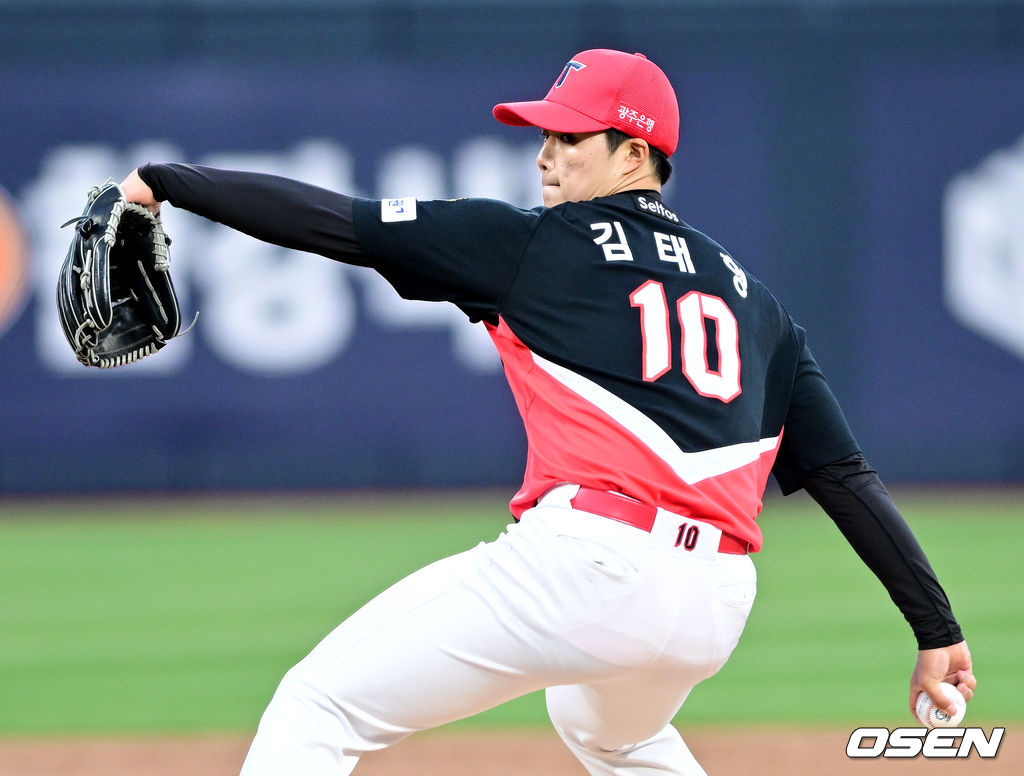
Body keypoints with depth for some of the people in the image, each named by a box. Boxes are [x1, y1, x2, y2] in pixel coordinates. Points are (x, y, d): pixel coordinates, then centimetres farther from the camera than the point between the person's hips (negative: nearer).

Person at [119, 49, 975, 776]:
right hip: (718, 605, 7)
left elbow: (332, 221, 6)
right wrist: (936, 627, 17)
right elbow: (846, 475, 17)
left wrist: (165, 182, 14)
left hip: (589, 563, -7)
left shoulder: (531, 244, 7)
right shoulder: (749, 295, 23)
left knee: (319, 706, -3)